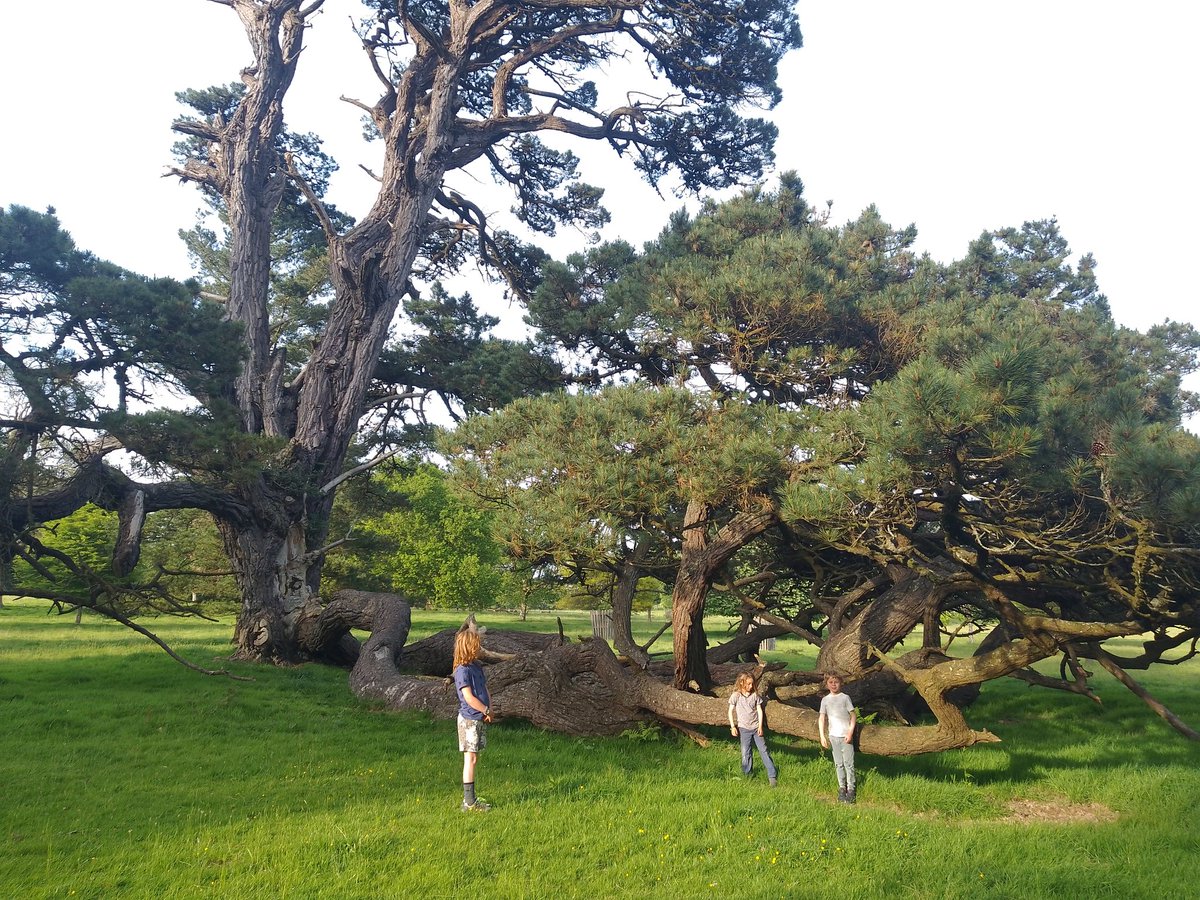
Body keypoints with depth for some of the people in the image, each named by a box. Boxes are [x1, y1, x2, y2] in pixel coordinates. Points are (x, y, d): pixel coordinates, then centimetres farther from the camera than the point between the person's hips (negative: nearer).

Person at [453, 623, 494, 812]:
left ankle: (470, 799, 20)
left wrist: (489, 710, -2)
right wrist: (487, 711, -11)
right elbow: (469, 698, -21)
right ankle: (469, 803, 1)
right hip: (469, 720, -9)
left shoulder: (477, 667, 12)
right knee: (470, 759, -4)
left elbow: (485, 690, 14)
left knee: (474, 759, 13)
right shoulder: (462, 670, -16)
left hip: (480, 719, 9)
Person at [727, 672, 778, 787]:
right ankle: (747, 776, 16)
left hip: (756, 727, 1)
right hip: (744, 728, -1)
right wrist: (733, 726, -4)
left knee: (763, 750, -1)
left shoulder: (755, 695, 0)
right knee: (745, 753, 2)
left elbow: (759, 710, 3)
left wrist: (760, 726, -4)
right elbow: (731, 711, 1)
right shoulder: (736, 696, -5)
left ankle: (772, 776, 0)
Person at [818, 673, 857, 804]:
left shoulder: (845, 698, -2)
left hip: (846, 735, -3)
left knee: (848, 763, -3)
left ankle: (850, 789, 5)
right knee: (838, 764, 8)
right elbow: (822, 718, 8)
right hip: (833, 736, 3)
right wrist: (822, 736, 1)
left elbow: (853, 716, -2)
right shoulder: (825, 700, 6)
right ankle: (842, 788, 16)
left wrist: (850, 732, -10)